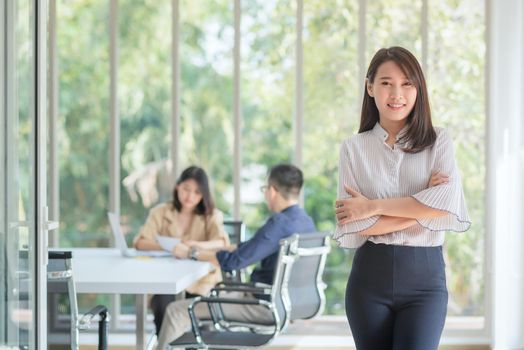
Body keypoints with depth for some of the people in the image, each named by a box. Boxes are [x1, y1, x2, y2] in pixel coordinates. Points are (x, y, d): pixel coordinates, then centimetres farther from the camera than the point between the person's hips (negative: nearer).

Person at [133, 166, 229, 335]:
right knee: (163, 305, -31)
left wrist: (198, 245, -33)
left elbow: (223, 243, -12)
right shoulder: (160, 212, 8)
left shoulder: (211, 215, 8)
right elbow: (140, 242, -7)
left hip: (198, 279, 0)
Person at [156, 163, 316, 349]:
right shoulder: (305, 221, 7)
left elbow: (235, 261, -23)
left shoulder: (280, 223, -23)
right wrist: (204, 248, 15)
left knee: (177, 310, -5)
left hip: (266, 306, -10)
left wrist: (191, 253, -10)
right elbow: (249, 248, 16)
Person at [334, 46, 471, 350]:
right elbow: (350, 227, -6)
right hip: (369, 278, 1)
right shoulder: (354, 148, 4)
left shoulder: (439, 141, 5)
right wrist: (421, 210, -10)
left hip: (425, 277, -1)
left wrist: (372, 206, -11)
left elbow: (448, 205, -13)